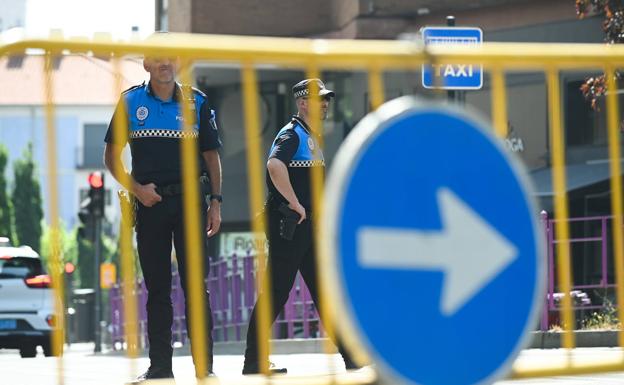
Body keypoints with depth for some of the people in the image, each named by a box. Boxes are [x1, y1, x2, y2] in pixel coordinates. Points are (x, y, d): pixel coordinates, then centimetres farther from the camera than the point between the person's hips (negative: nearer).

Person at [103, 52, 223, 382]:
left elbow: (211, 156, 9)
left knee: (196, 283, -5)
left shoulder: (197, 102, 5)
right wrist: (136, 189, -7)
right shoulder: (130, 102, 4)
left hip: (190, 201, -1)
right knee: (157, 286, 6)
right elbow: (112, 156, 6)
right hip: (149, 203, 1)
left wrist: (215, 202, 2)